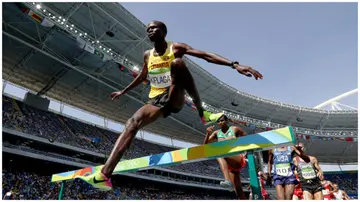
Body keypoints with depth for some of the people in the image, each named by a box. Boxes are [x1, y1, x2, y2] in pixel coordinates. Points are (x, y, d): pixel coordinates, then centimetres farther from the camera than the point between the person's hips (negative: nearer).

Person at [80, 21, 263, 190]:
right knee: (132, 122, -21)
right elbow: (142, 77, 30)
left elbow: (206, 55, -13)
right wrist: (123, 92, 39)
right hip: (156, 100, 4)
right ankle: (105, 175, -27)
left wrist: (234, 65, -25)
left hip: (175, 98, -4)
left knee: (177, 62, -31)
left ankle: (201, 112, -24)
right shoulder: (148, 55, 14)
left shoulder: (176, 48, -1)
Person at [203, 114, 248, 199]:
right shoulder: (216, 133, 12)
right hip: (230, 165, 5)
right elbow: (205, 144, 6)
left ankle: (228, 181, -52)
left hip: (238, 159, -5)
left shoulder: (235, 129, 3)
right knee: (238, 190, 0)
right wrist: (208, 133, -10)